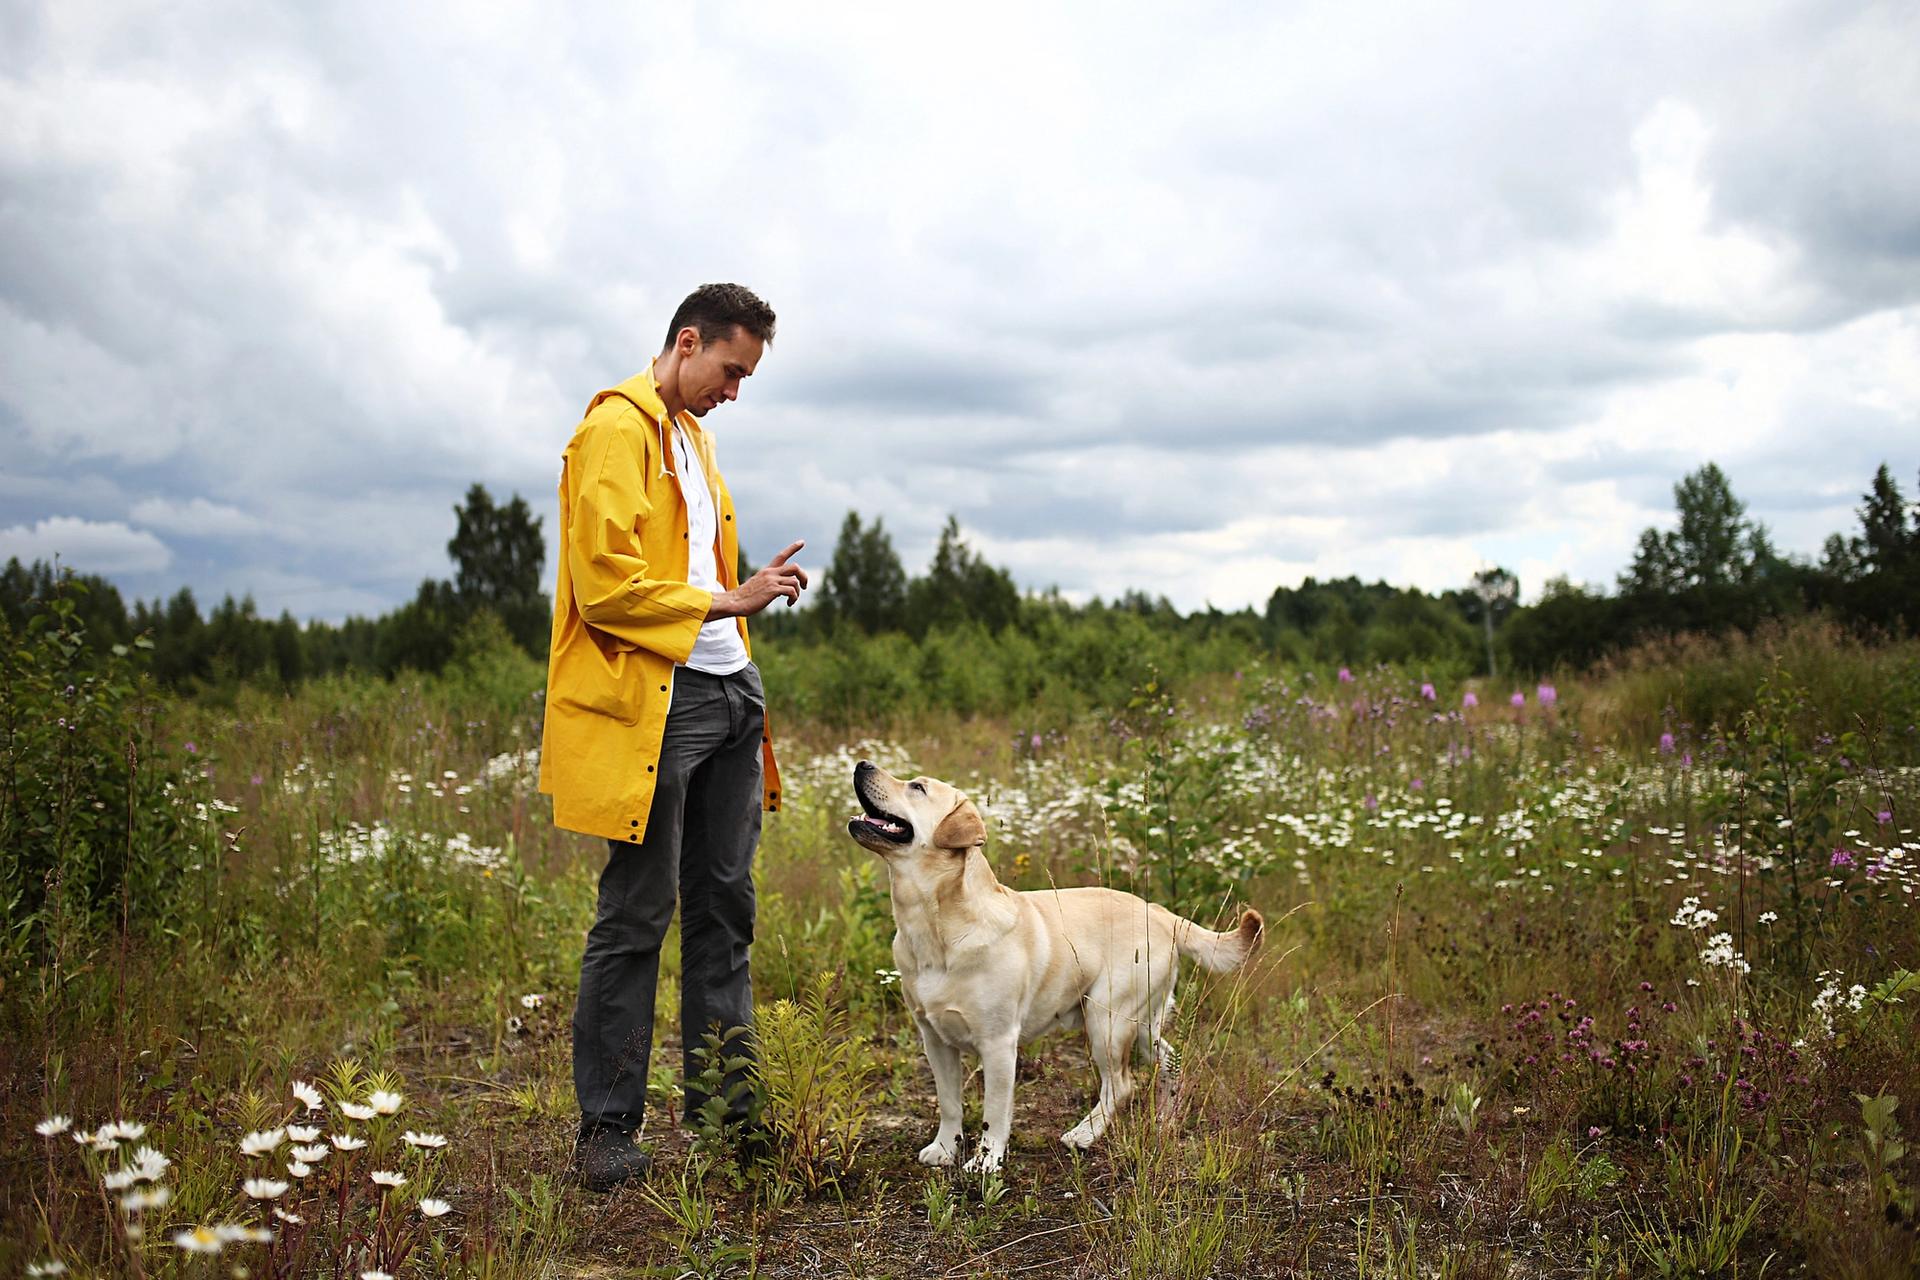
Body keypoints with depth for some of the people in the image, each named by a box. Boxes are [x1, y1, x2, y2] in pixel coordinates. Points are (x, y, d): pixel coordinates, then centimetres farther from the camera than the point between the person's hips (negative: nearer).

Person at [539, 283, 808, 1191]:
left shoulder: (694, 435, 21)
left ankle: (723, 1105, 21)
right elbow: (605, 586, -16)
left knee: (723, 905, 11)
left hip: (726, 694, 9)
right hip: (653, 702, -9)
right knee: (636, 918, -3)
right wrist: (728, 601, -15)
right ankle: (606, 1129, 8)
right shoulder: (615, 430, -8)